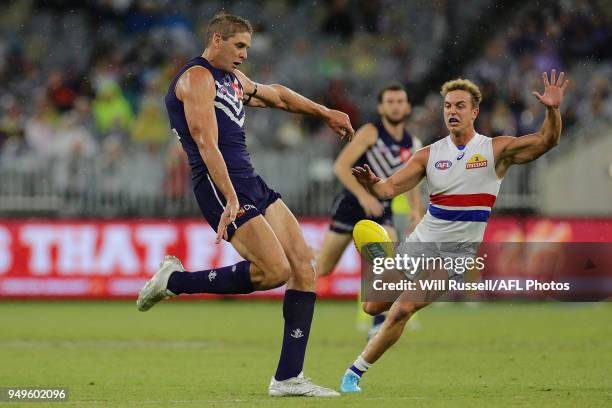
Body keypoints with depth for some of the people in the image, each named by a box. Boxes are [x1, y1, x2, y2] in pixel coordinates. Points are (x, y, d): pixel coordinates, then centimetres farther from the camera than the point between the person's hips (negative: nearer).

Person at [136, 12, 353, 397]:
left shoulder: (232, 79, 22)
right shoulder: (197, 77, -9)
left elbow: (276, 95, 42)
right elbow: (206, 144, -20)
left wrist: (326, 113, 49)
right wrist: (231, 200, -29)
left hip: (252, 184, 10)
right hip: (221, 188, -10)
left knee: (305, 265, 0)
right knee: (275, 270, -20)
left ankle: (288, 377, 0)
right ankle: (175, 281, -3)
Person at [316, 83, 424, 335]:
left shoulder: (413, 146, 6)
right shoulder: (370, 132, -10)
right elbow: (341, 166, -17)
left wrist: (417, 210, -1)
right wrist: (364, 196, -28)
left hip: (381, 211, 4)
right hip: (350, 206, -4)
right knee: (323, 269, 1)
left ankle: (379, 324, -17)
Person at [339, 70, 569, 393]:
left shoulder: (495, 150, -6)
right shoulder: (430, 154, 0)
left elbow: (546, 141, -16)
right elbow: (389, 188, -5)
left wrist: (552, 110, -35)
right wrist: (371, 184, -29)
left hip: (457, 253, -4)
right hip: (421, 243, 4)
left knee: (401, 312, -18)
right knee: (373, 306, 6)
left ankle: (356, 372, -4)